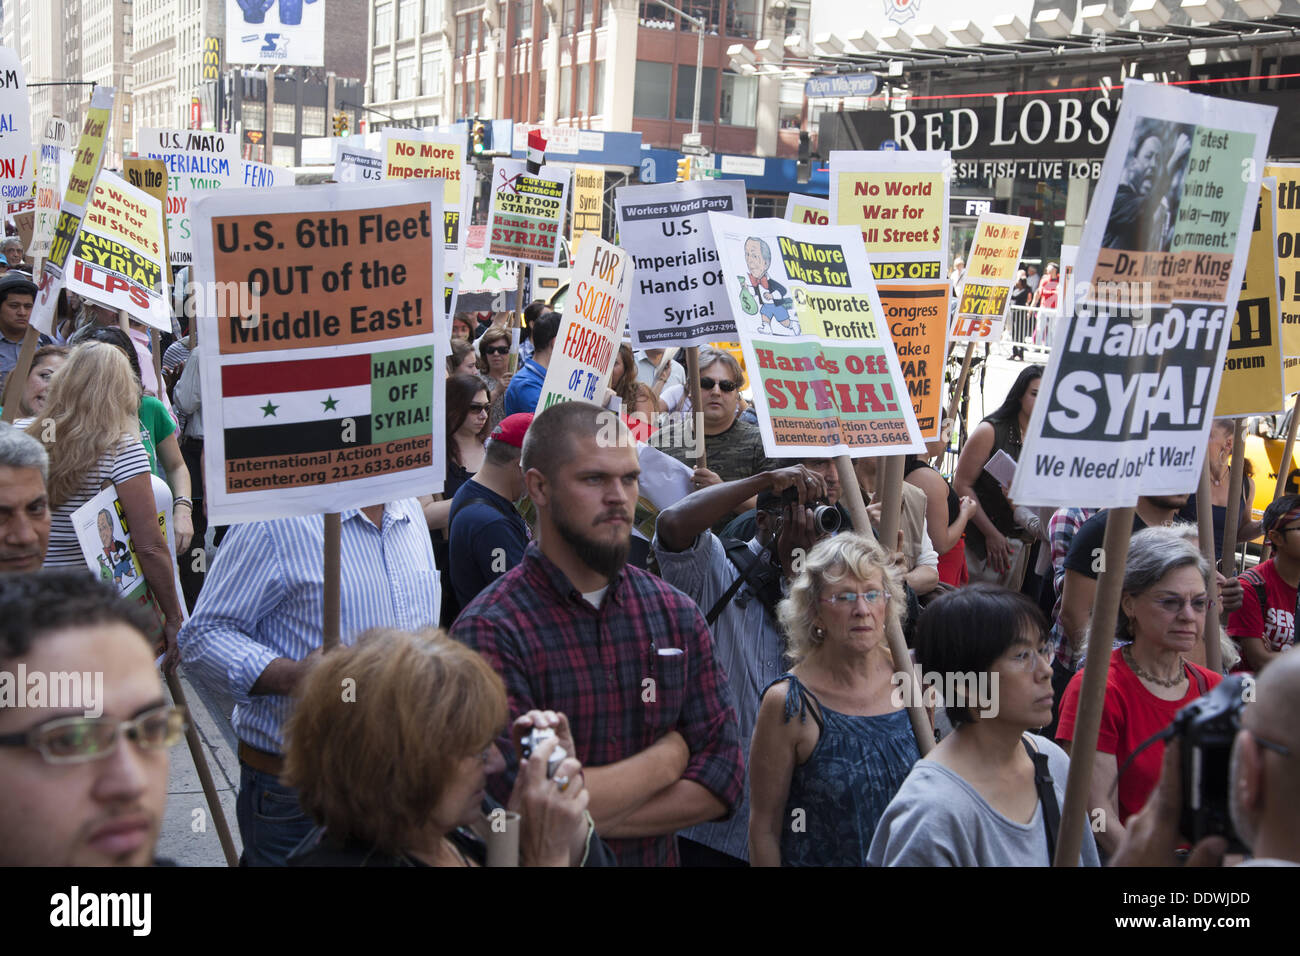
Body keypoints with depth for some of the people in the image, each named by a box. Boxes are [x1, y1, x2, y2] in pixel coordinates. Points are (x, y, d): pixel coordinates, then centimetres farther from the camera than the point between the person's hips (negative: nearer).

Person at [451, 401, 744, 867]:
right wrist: (668, 755, -14)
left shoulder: (678, 615, -5)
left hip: (655, 857, 4)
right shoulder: (490, 632, -21)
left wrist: (584, 817, -20)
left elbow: (722, 778, -8)